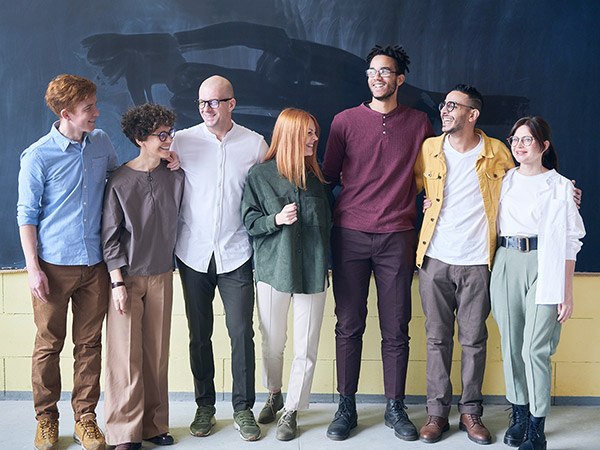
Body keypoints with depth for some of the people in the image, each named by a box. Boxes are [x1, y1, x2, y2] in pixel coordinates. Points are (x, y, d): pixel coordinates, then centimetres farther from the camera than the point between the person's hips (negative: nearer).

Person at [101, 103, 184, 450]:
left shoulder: (175, 177, 3)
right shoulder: (120, 181, -7)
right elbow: (110, 236, -6)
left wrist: (171, 265, 10)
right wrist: (118, 283, -8)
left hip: (161, 276, 4)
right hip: (128, 277, -3)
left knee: (157, 353, 7)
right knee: (125, 354, -2)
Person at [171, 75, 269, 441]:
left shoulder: (255, 144, 1)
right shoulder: (182, 141, 0)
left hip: (236, 254, 0)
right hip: (194, 254, 1)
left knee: (242, 332, 0)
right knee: (199, 334, 8)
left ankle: (244, 408, 14)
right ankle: (205, 406, 23)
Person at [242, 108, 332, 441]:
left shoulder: (317, 177, 7)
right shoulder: (259, 175, -1)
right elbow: (249, 222, -1)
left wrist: (324, 264, 11)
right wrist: (277, 219, -19)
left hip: (312, 272, 2)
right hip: (273, 269, -1)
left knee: (306, 348, 2)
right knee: (272, 344, 11)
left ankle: (291, 411, 17)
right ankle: (274, 396, 36)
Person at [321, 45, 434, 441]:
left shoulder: (419, 123, 9)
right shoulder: (345, 121, 7)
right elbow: (329, 175, 12)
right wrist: (323, 214, 6)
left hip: (397, 236, 0)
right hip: (350, 234, 0)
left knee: (396, 328, 4)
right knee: (349, 326, 3)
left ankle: (395, 408, 17)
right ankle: (346, 408, 14)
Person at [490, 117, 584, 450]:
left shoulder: (560, 186, 2)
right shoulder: (504, 181, 13)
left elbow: (569, 243, 1)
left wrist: (567, 293, -4)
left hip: (543, 267, -4)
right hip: (507, 264, 4)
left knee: (535, 348, -9)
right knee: (511, 345, 6)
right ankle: (519, 415, 22)